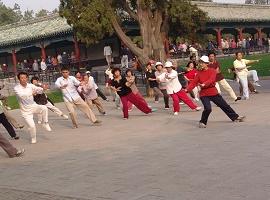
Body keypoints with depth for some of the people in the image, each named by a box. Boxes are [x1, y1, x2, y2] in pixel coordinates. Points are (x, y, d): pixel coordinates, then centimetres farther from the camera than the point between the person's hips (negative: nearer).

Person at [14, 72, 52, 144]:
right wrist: (31, 93, -36)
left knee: (44, 108, -27)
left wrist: (43, 88, -36)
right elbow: (21, 95, -32)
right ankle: (33, 139, 20)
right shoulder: (16, 88, -13)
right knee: (32, 126, -8)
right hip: (25, 110, -2)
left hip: (33, 106, 3)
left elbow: (38, 89, -14)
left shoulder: (30, 86, -2)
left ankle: (45, 123, -5)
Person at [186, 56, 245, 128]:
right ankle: (202, 122, -3)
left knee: (225, 105, 10)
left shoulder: (212, 71, -6)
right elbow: (194, 82, -4)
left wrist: (204, 84, -41)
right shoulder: (199, 73, 1)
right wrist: (187, 89, -20)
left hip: (214, 93, 1)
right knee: (208, 108, -23)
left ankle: (235, 117, 27)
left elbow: (211, 80, -24)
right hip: (204, 94, -1)